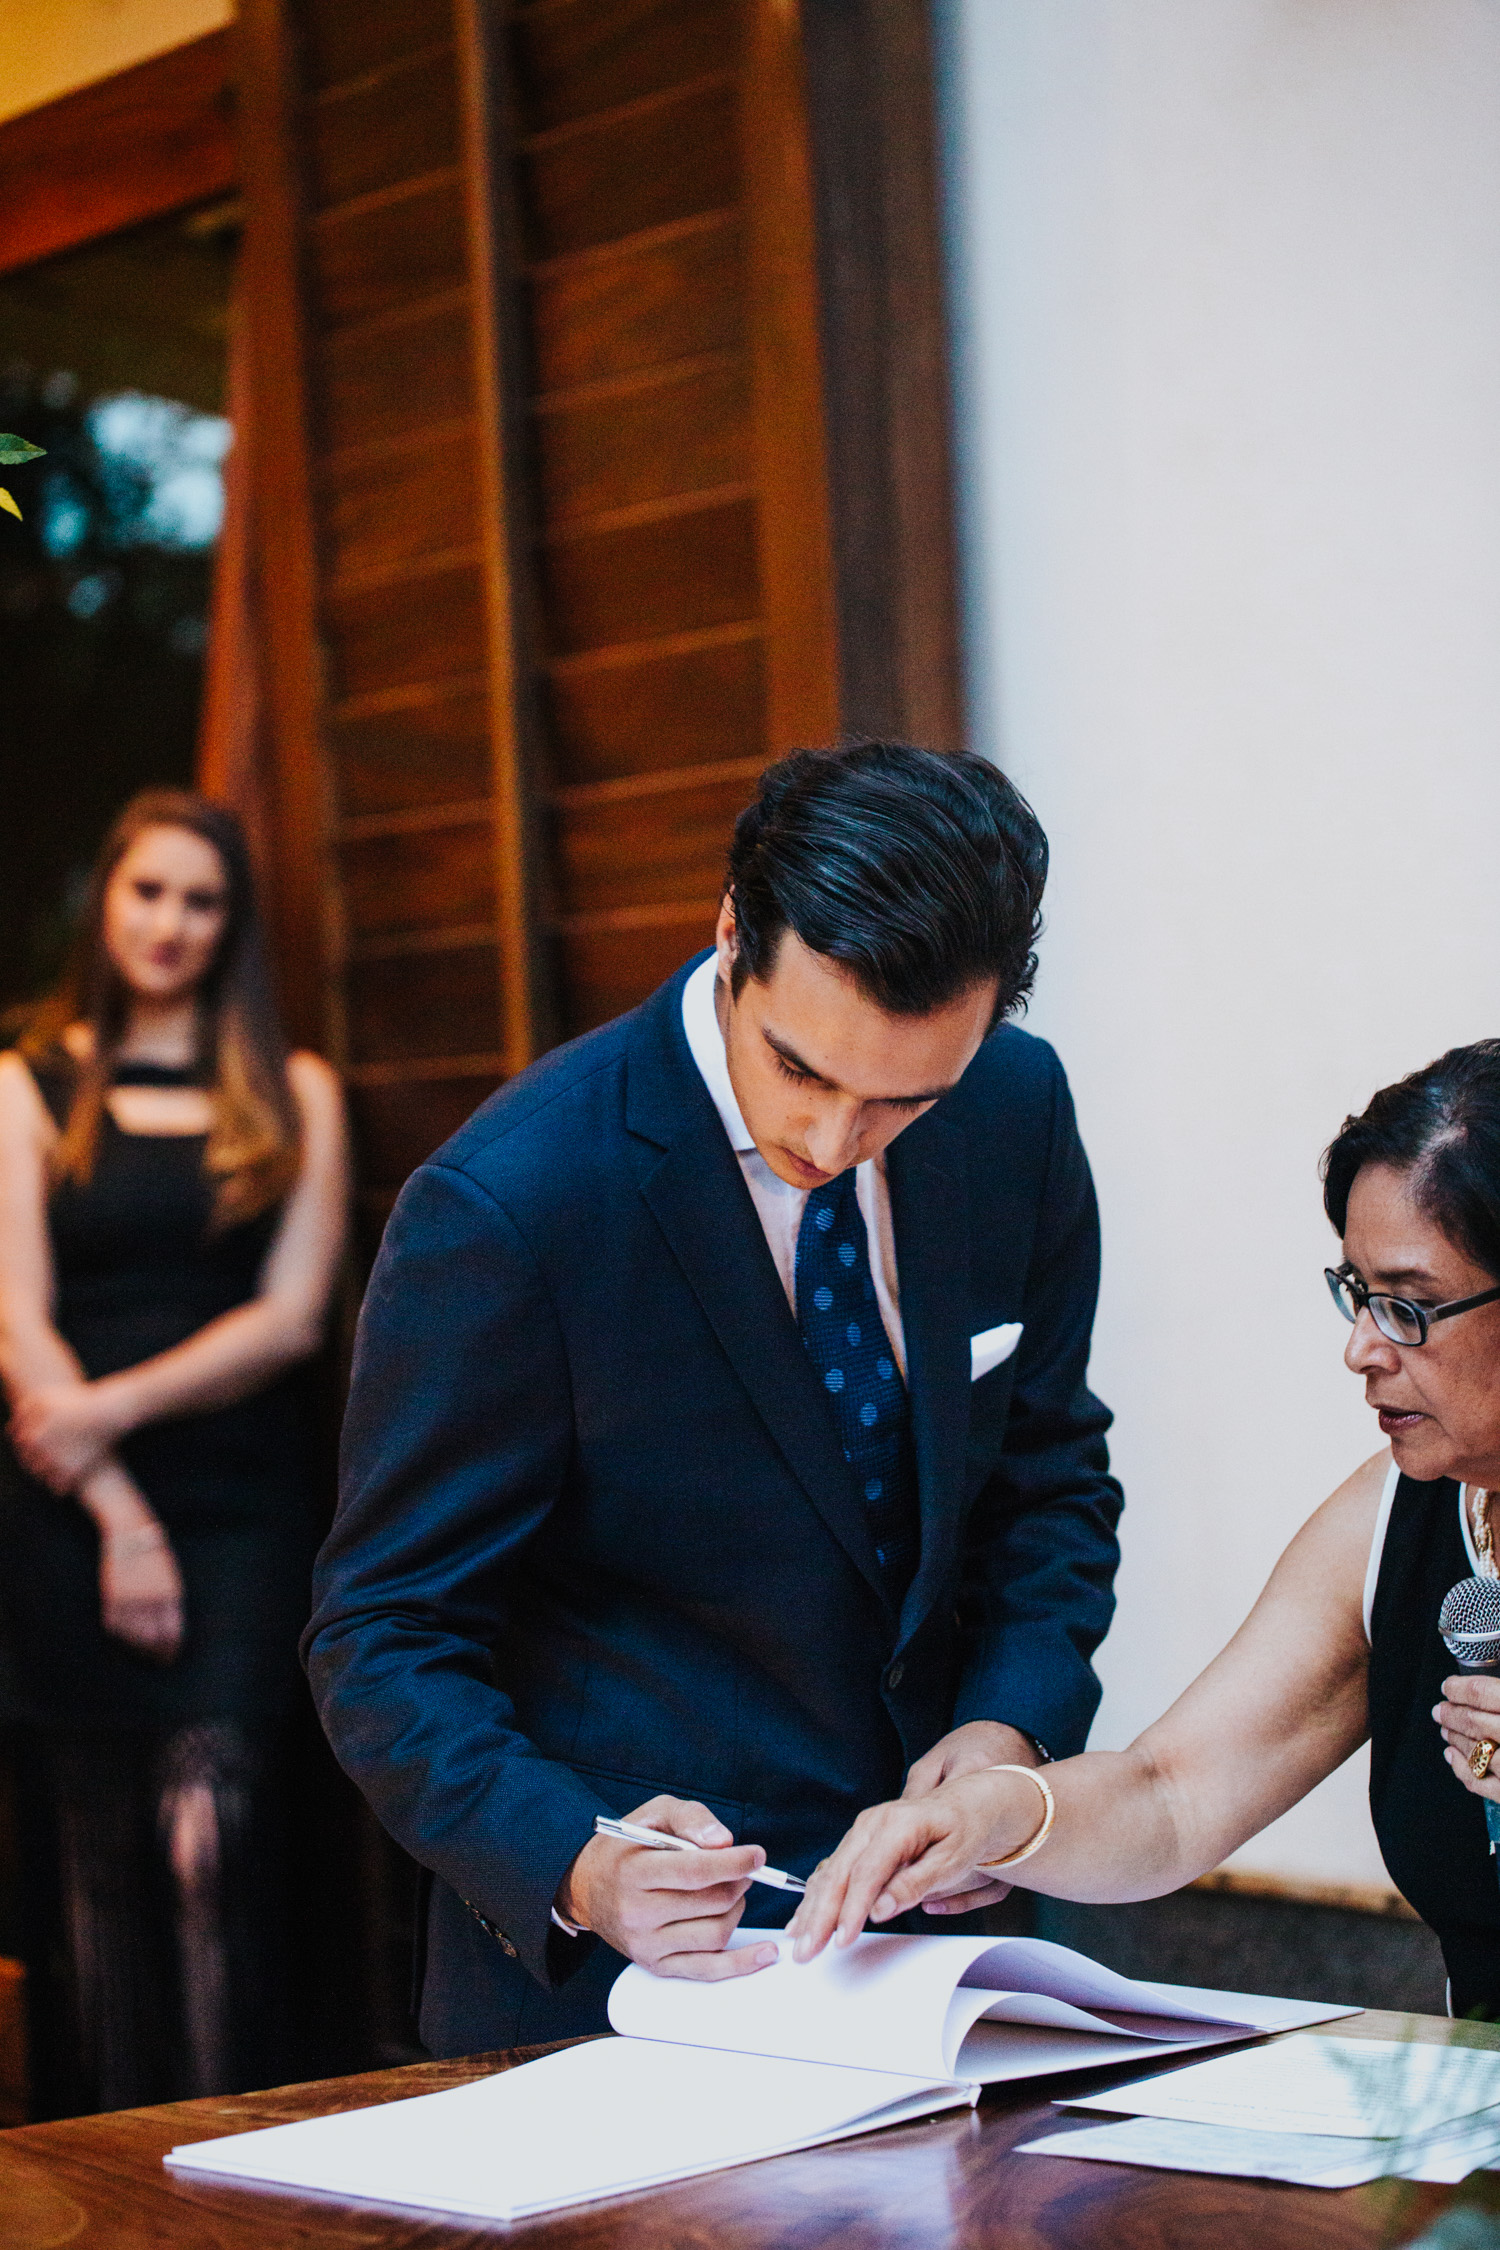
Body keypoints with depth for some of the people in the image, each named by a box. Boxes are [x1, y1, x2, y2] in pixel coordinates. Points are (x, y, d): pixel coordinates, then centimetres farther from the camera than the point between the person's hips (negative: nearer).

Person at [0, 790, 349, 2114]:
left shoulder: (294, 1096, 10)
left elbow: (290, 1318, 1)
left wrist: (118, 1407, -10)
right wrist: (119, 1516, -8)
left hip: (236, 1508, 0)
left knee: (209, 1842, -12)